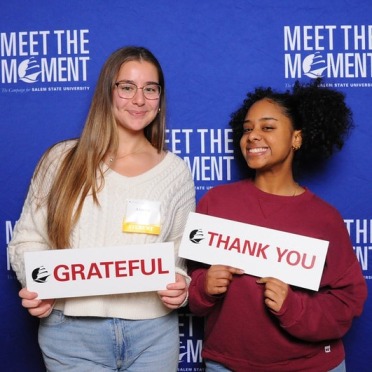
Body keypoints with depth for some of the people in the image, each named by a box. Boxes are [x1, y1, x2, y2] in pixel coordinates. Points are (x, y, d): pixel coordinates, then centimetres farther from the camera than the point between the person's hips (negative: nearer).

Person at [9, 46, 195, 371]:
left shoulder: (175, 170, 2)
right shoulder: (63, 159, -1)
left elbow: (185, 253, 7)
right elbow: (28, 239, 4)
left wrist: (181, 285, -13)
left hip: (153, 333, 1)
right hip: (71, 332, -1)